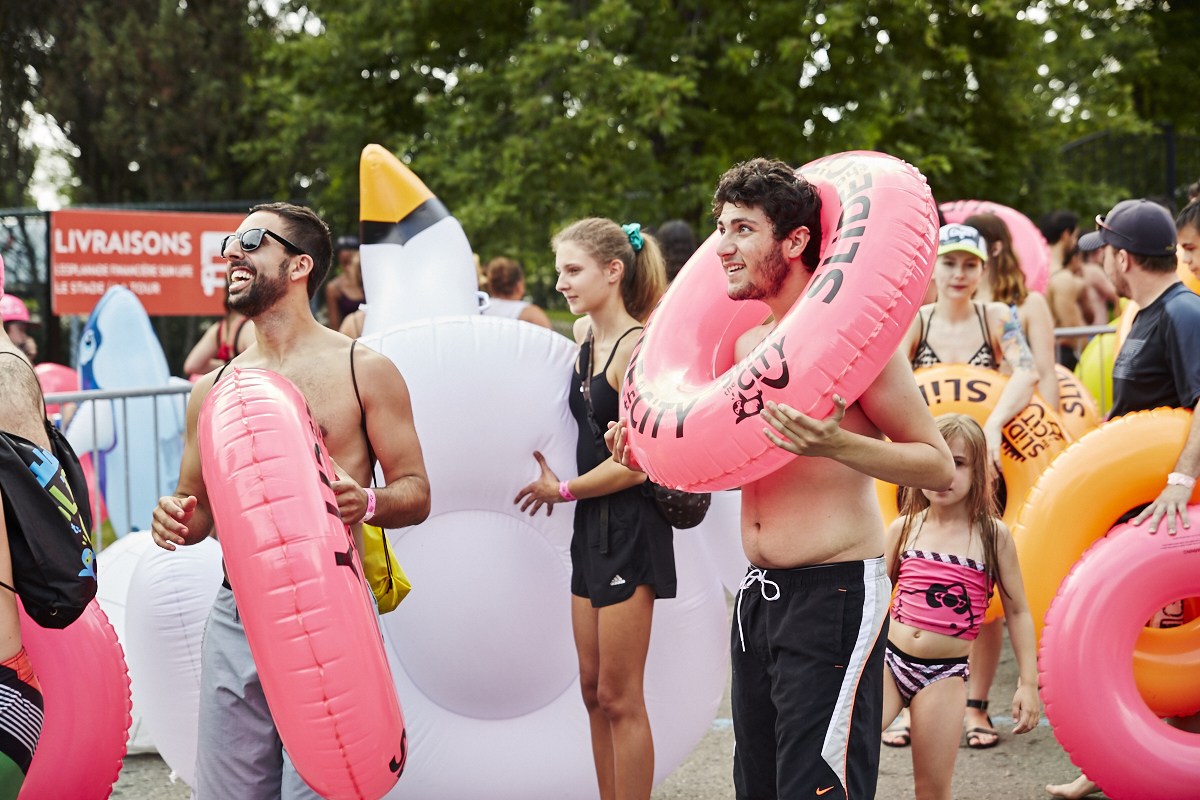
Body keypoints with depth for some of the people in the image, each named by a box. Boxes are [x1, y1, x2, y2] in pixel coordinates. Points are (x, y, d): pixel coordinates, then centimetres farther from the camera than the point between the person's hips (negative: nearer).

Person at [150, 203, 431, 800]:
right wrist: (178, 520, -3)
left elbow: (416, 491, 2)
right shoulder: (212, 389, 13)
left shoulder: (363, 370, 1)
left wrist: (367, 503, -20)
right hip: (235, 616, 4)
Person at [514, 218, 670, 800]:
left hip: (630, 528, -9)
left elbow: (634, 464, -19)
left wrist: (561, 490, -7)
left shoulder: (636, 349, -16)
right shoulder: (585, 333, 9)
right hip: (593, 527, 9)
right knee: (593, 689, 13)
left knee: (619, 697, -3)